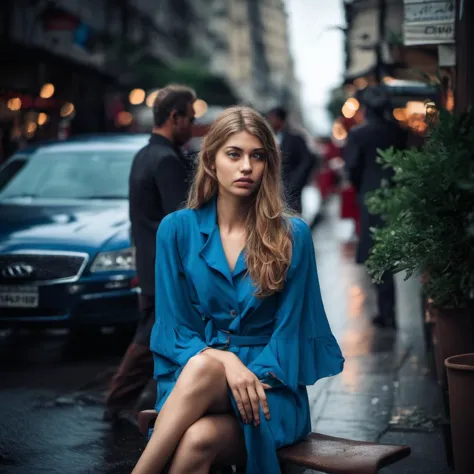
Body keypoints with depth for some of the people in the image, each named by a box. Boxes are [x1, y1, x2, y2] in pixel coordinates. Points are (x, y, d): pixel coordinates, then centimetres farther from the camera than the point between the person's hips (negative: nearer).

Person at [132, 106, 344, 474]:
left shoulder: (292, 236, 0)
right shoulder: (177, 230, 3)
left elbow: (288, 332, -1)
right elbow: (174, 329, 1)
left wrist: (251, 380, -18)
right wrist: (226, 361, -18)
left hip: (270, 388, -1)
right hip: (188, 379, 1)